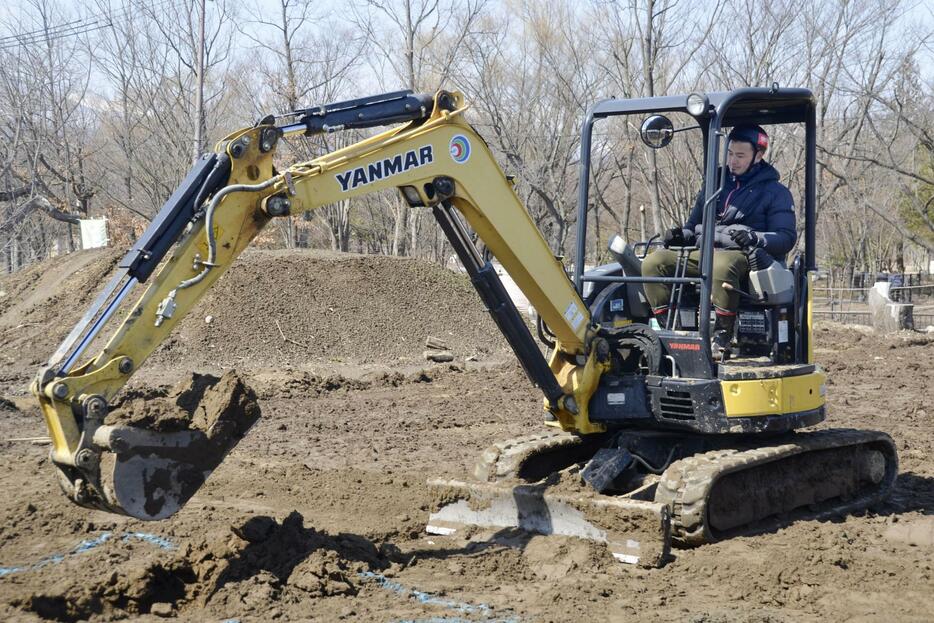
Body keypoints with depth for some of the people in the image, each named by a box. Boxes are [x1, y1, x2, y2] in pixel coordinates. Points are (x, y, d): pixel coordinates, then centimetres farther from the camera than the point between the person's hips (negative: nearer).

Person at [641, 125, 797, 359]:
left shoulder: (775, 192, 8)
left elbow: (786, 237, -2)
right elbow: (694, 225, 29)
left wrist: (756, 238, -23)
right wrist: (680, 236, 4)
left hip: (742, 256, -5)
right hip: (703, 252, 6)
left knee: (721, 266, -43)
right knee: (654, 261, -20)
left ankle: (722, 337, -33)